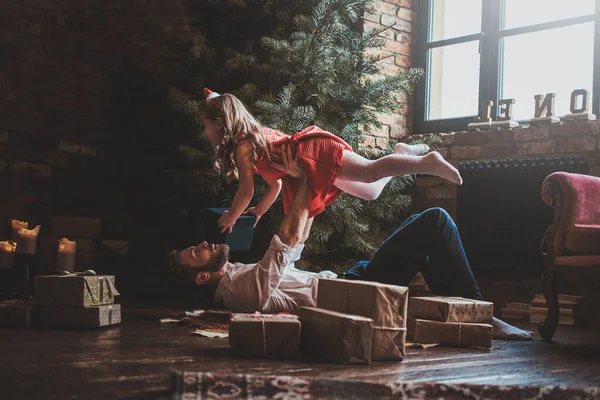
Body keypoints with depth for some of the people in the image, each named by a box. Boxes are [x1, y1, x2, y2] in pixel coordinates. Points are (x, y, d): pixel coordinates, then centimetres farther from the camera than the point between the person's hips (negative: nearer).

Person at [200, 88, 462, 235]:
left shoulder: (241, 146, -5)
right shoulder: (255, 136, 23)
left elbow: (246, 191, -5)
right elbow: (276, 184, 28)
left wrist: (229, 218, 10)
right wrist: (258, 211, 34)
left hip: (314, 152, -9)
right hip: (312, 149, 9)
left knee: (370, 172, -23)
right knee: (370, 191, 16)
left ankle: (427, 162, -31)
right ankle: (403, 153, 15)